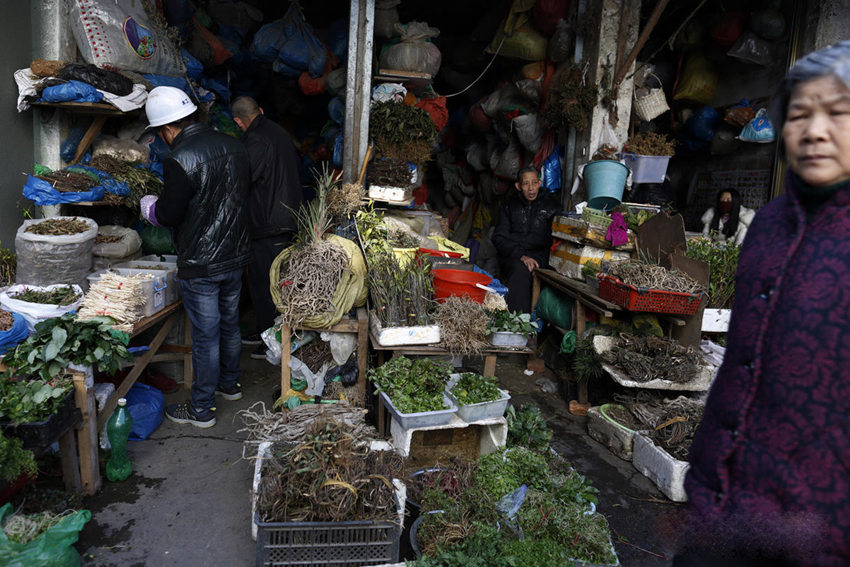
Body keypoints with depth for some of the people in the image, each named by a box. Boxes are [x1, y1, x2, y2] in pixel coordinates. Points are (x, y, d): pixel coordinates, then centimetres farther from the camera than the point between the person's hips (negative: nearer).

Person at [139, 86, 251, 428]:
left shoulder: (179, 160, -20)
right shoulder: (233, 146, 2)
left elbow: (168, 214, -15)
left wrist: (148, 206, 6)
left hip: (200, 265, -7)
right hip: (236, 255, 7)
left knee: (205, 336, 4)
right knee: (229, 325, 22)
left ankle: (202, 410, 18)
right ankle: (230, 384, 41)